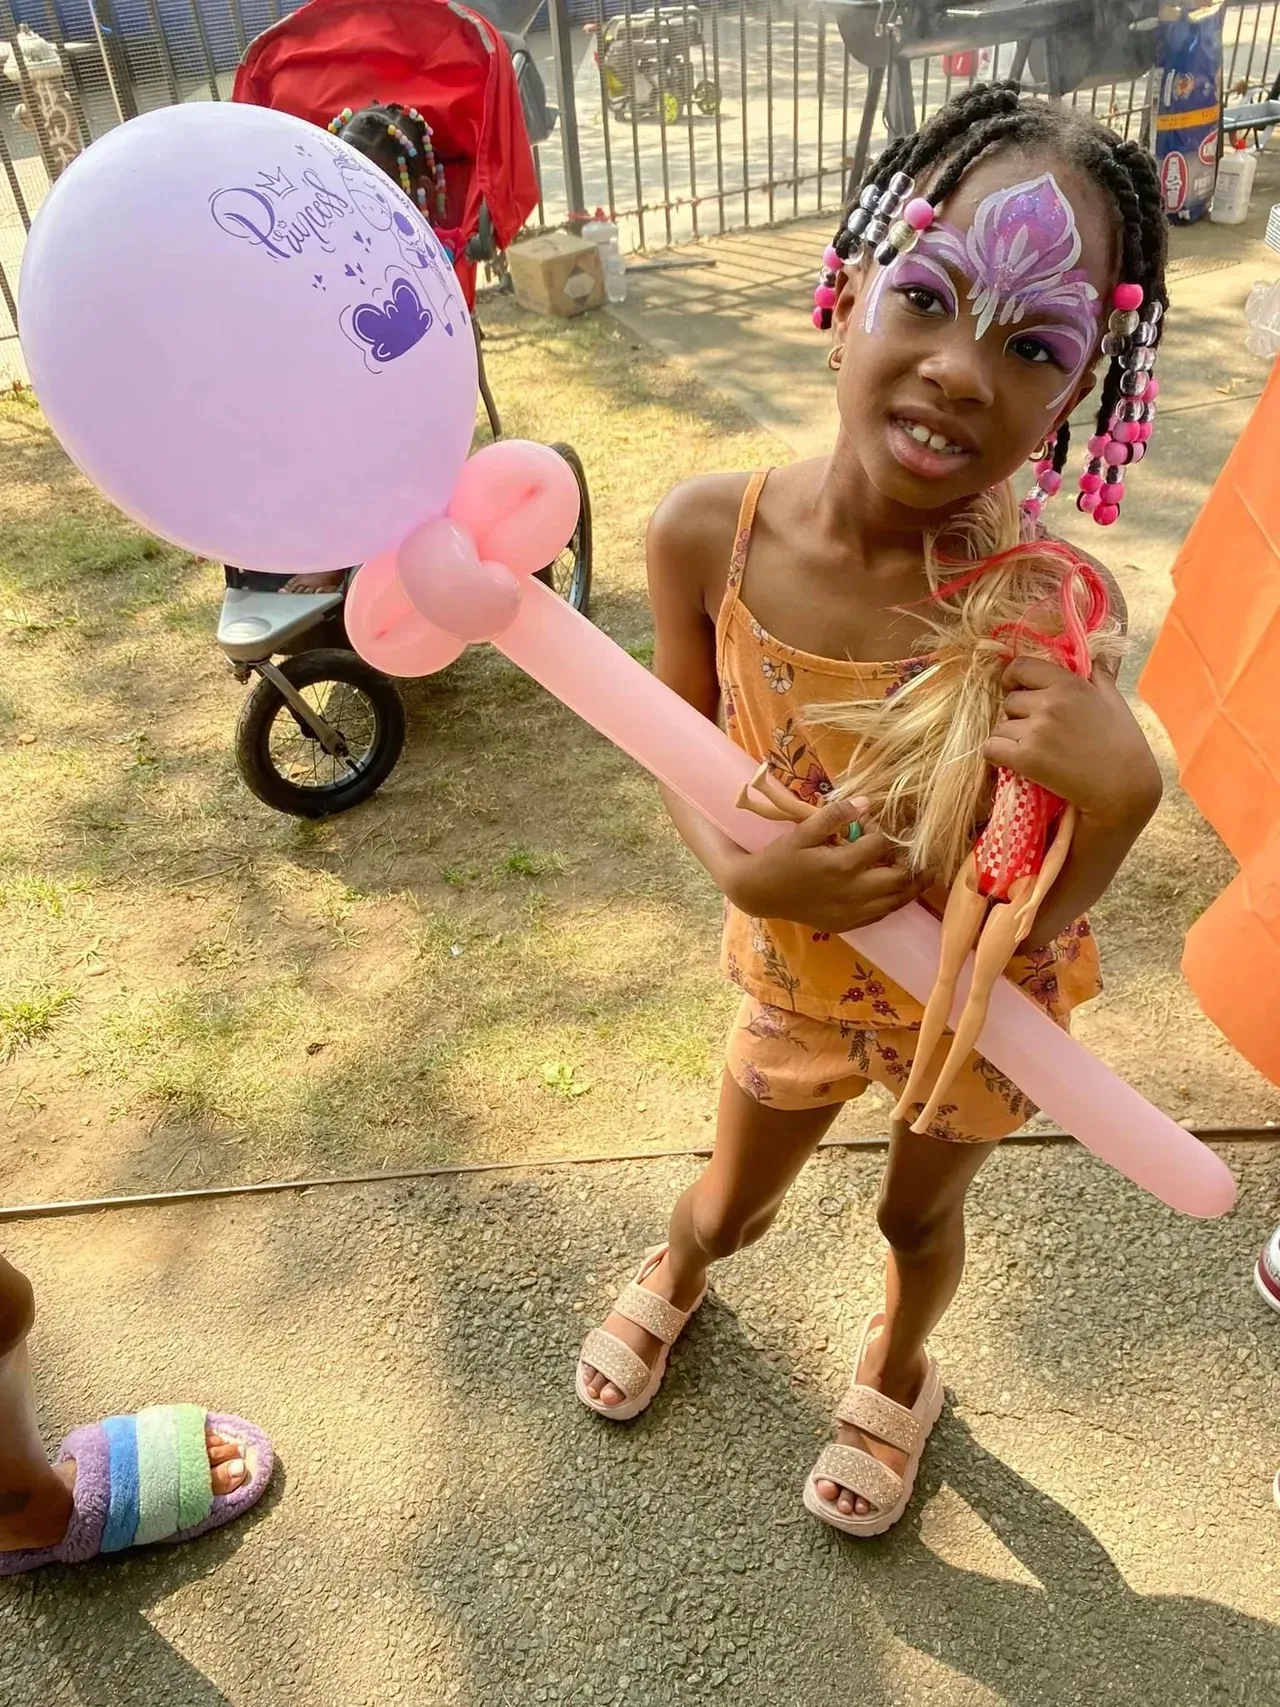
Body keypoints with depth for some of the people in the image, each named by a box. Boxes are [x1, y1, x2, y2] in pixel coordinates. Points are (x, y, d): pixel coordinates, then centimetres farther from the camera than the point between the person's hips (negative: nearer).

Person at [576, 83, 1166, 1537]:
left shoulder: (1047, 612, -31)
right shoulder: (707, 534, -26)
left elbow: (1026, 926, -22)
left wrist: (1120, 794, -40)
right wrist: (745, 873, -28)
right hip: (800, 978, 2)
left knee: (920, 1213, 27)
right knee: (730, 1202, 27)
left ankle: (895, 1378, 64)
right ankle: (673, 1280, 67)